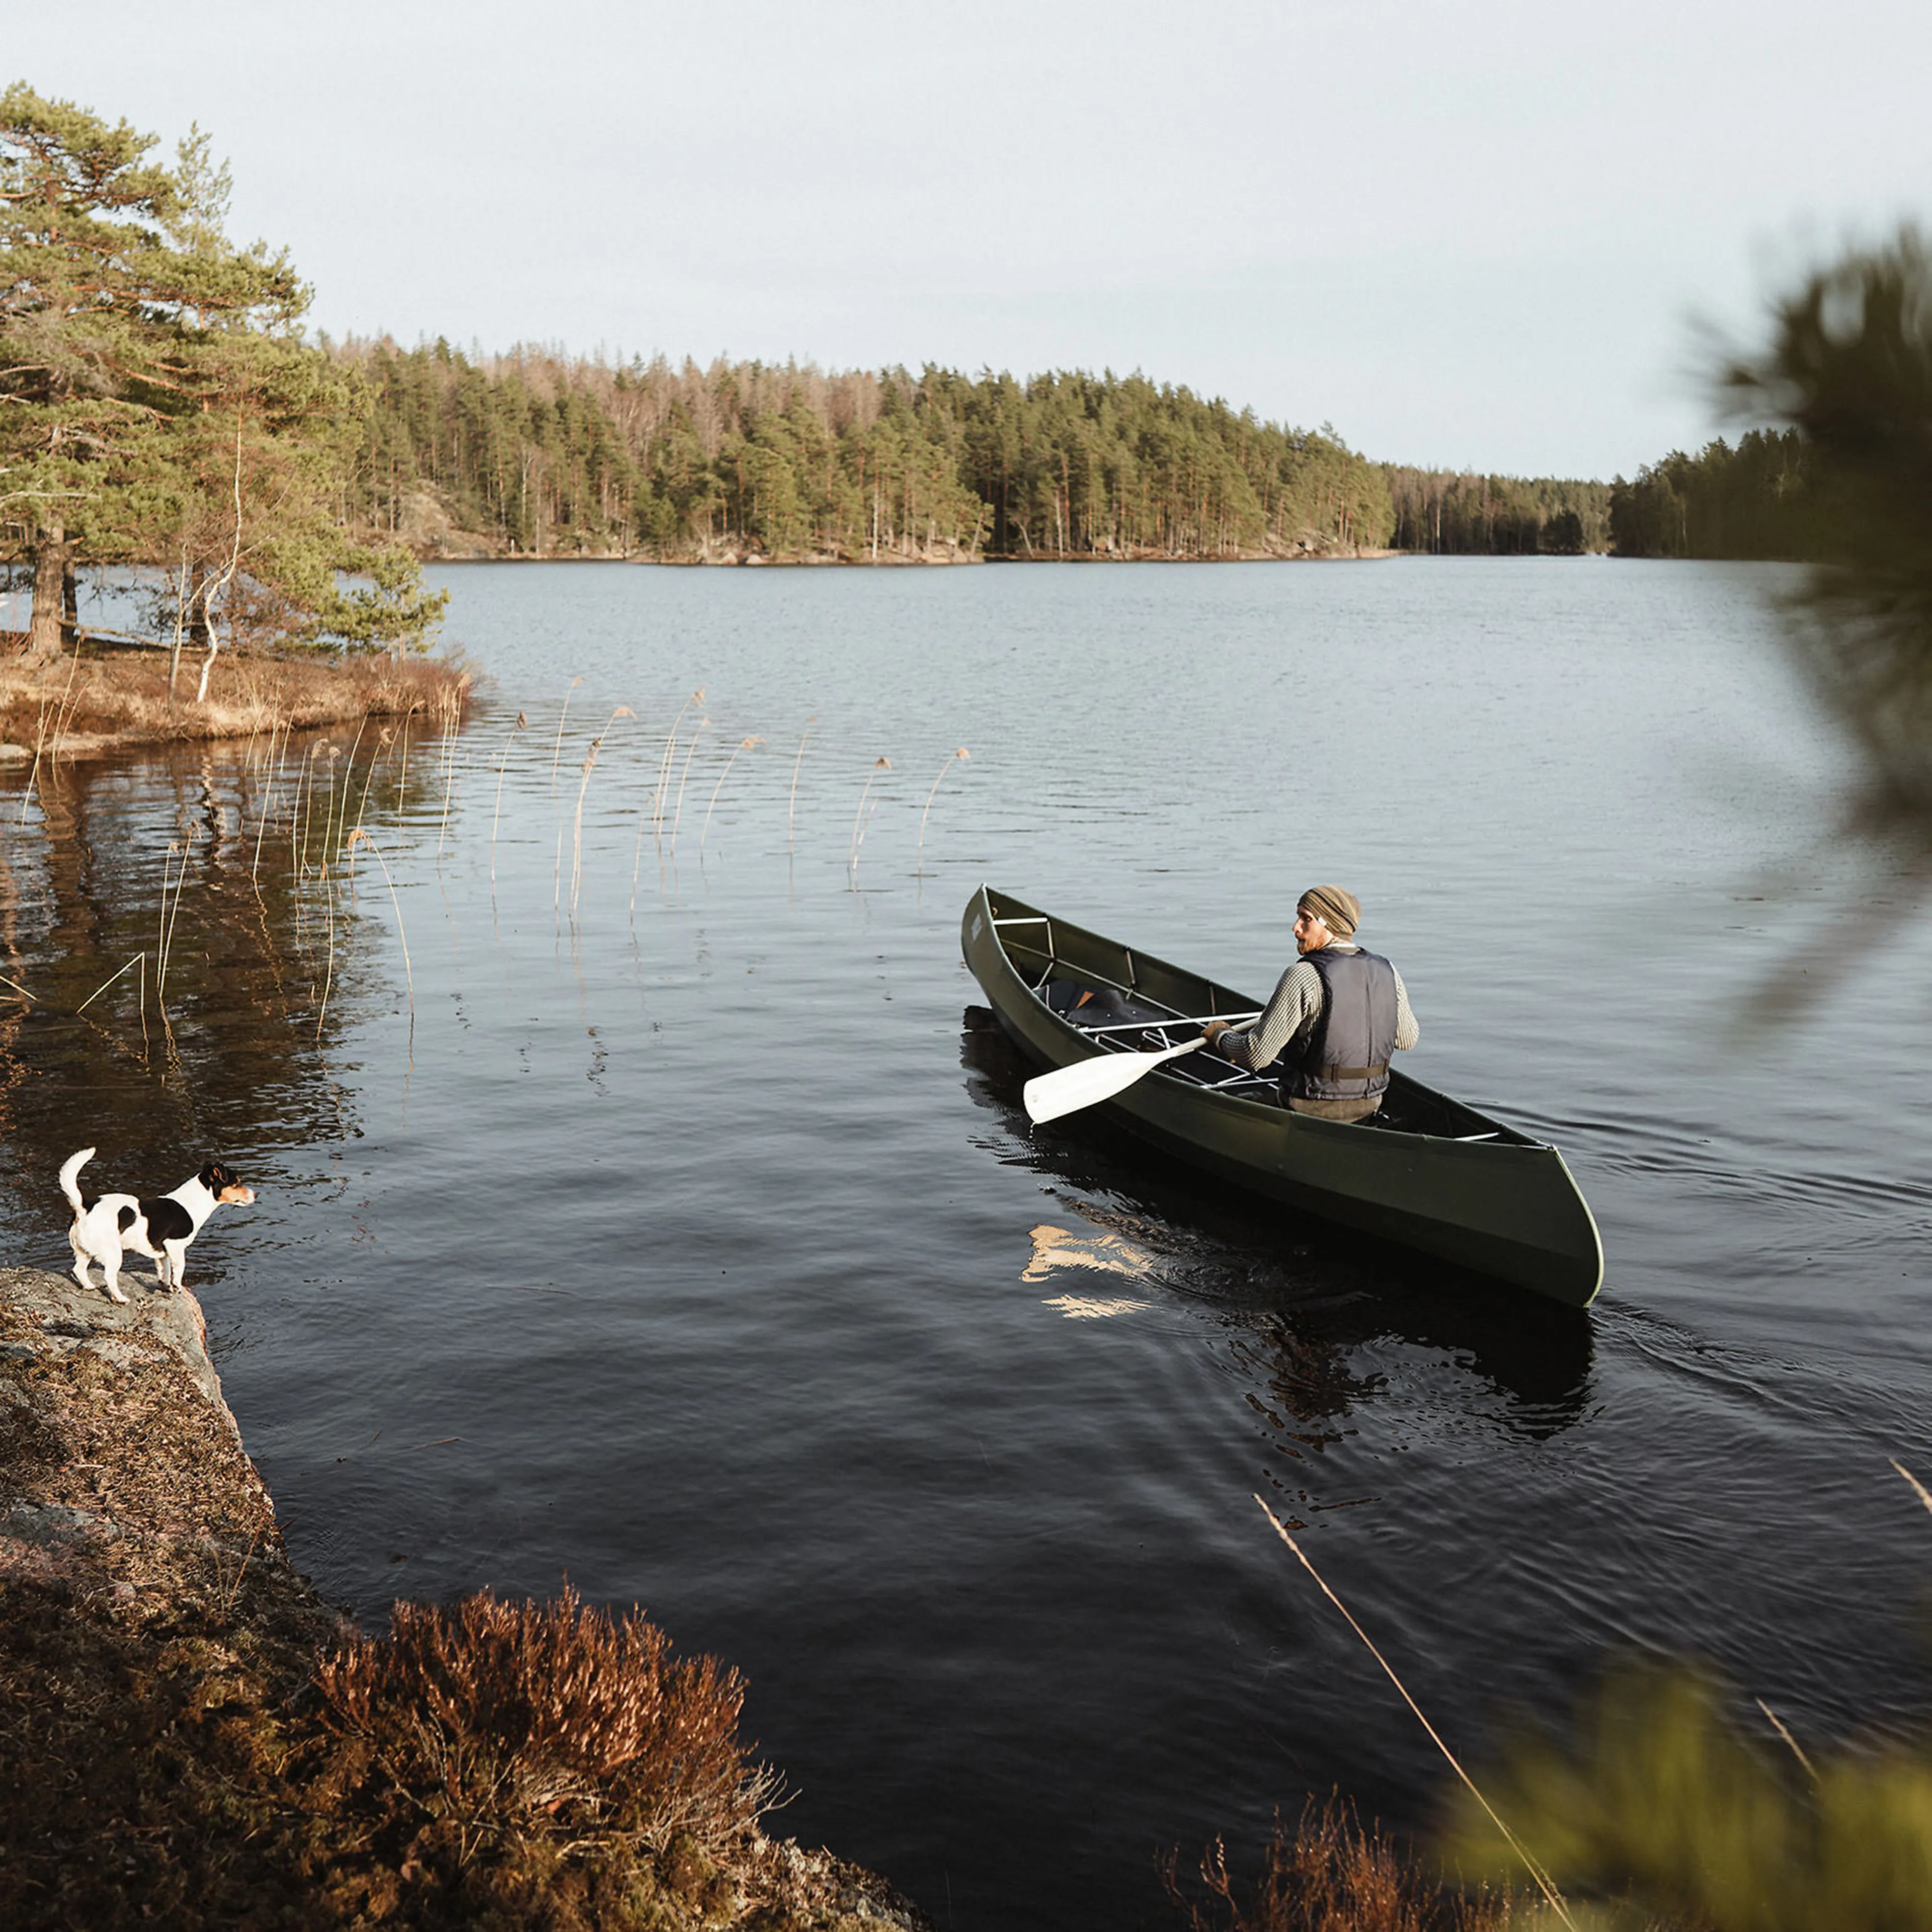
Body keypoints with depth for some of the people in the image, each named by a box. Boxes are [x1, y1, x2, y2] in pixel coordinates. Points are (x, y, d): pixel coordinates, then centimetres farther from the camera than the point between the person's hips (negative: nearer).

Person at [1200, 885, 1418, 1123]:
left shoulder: (1303, 977, -22)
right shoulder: (1387, 972, -5)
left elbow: (1257, 1055, -22)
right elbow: (1408, 1038, 11)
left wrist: (1220, 1035, -2)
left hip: (1313, 1108, -6)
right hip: (1369, 1106, 6)